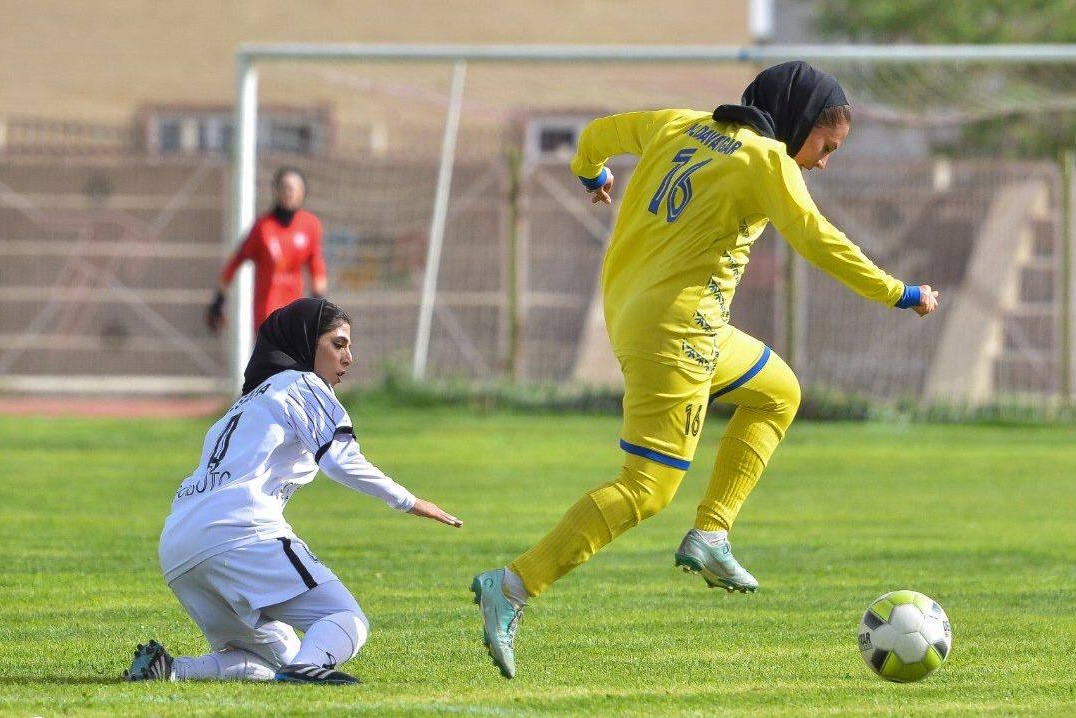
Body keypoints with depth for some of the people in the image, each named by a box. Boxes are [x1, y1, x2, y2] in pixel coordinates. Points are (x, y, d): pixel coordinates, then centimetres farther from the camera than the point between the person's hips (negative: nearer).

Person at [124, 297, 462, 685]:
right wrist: (409, 503, 4)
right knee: (348, 622, -13)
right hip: (240, 531, -8)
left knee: (278, 657, 18)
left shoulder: (247, 403, 35)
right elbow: (343, 460, -3)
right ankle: (309, 667, -45)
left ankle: (167, 669, 0)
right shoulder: (303, 385, 9)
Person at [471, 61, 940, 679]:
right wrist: (900, 295, -8)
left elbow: (601, 133, 28)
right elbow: (819, 242, -16)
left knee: (778, 392, 25)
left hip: (626, 306, 10)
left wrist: (591, 173, 50)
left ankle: (710, 536, 15)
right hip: (677, 330, -10)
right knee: (647, 490, -10)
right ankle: (513, 587, -19)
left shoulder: (679, 126, 15)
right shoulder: (766, 161, -7)